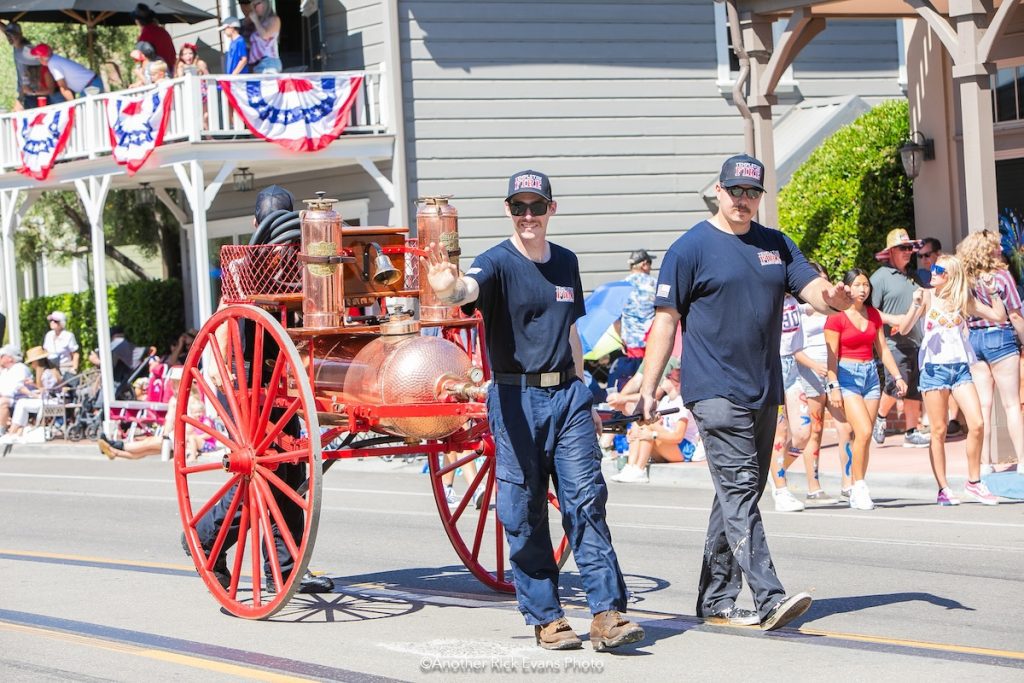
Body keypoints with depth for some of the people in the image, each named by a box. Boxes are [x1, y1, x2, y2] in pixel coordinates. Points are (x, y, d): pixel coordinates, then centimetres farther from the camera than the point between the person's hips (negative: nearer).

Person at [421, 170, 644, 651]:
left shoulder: (566, 263, 12)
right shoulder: (498, 263, -5)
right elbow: (473, 288, -29)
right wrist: (449, 287, -53)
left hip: (567, 394, 4)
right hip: (516, 398, -4)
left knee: (586, 500, -3)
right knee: (525, 513, 1)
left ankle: (607, 613, -2)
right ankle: (545, 618, 9)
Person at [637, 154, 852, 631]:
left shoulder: (777, 246, 14)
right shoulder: (691, 248, -3)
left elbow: (813, 289, 3)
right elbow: (666, 319, -4)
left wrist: (835, 298, -22)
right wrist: (648, 388, -9)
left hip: (763, 391, 6)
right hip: (715, 390, -6)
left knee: (740, 495, 10)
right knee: (740, 490, -14)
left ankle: (715, 598, 18)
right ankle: (769, 598, -20)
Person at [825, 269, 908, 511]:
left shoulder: (873, 315, 12)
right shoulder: (836, 317, -6)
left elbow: (883, 349, 17)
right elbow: (831, 355, -8)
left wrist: (897, 377, 12)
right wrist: (834, 387, -14)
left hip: (870, 374, 6)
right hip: (847, 375, -6)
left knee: (864, 436, 3)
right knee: (864, 431, -18)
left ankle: (856, 490, 8)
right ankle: (859, 488, -9)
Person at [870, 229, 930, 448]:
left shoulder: (912, 275, 17)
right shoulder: (880, 277, -4)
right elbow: (869, 310, -9)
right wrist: (891, 319, -19)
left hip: (917, 341, 7)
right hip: (895, 343, -7)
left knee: (915, 389, 6)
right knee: (896, 385, -12)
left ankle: (912, 432, 11)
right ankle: (880, 417, 14)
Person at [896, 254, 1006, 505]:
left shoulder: (964, 300, 6)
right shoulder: (928, 296, -1)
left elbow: (1000, 317, 9)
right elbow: (904, 328, -8)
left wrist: (993, 292, -2)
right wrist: (916, 306, -23)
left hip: (960, 367, 2)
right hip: (934, 368, -2)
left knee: (977, 425, -8)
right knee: (939, 431, 0)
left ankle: (974, 482, 7)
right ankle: (943, 489, 6)